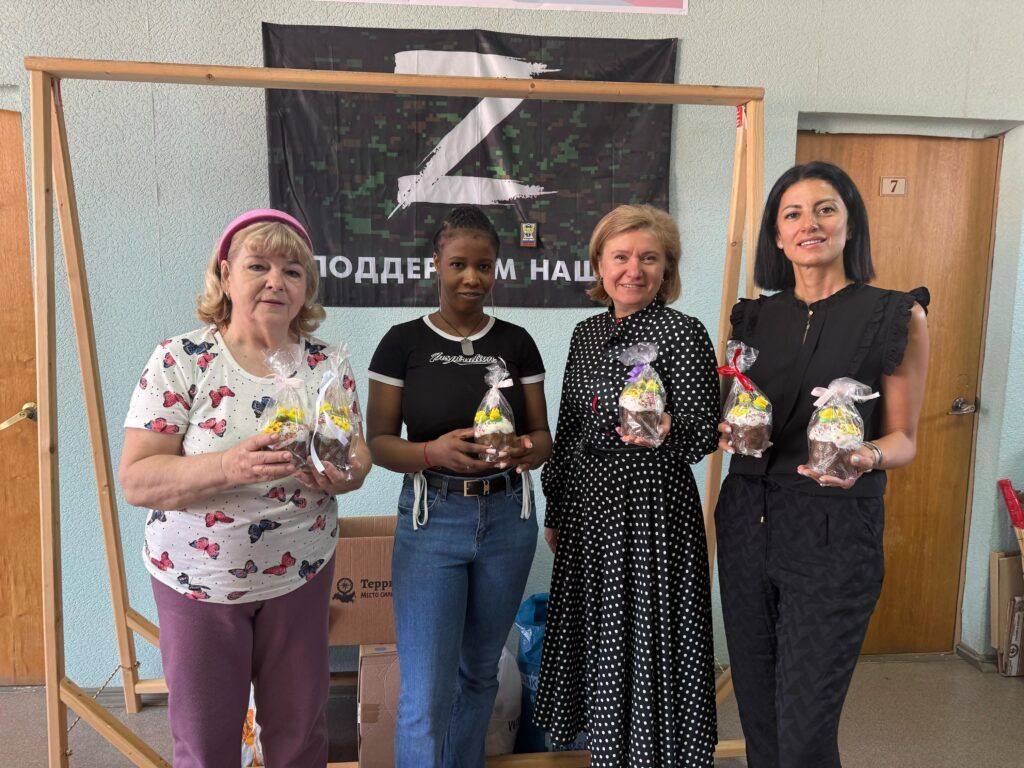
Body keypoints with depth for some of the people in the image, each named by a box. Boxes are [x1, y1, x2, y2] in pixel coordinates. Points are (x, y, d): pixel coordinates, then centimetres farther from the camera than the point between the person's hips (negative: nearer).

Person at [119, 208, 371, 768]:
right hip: (199, 578, -2)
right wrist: (228, 466, -32)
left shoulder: (326, 364, -3)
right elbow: (135, 480, -15)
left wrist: (339, 474, -23)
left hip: (301, 573, 2)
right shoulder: (180, 360, -12)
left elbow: (358, 456, 1)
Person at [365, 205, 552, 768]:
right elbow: (378, 442, -4)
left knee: (479, 673, 19)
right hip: (431, 521, -3)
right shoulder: (403, 342, -4)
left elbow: (542, 433, 5)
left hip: (507, 520, 3)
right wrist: (434, 452, -24)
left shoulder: (516, 342, 3)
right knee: (425, 695, -5)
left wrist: (527, 450, -19)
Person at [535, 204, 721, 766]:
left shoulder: (682, 332, -10)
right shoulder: (587, 332, 8)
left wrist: (666, 430, -33)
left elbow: (705, 433, -11)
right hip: (588, 507, 7)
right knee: (595, 633, 17)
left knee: (645, 638, 4)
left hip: (652, 507, -6)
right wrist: (555, 512, 16)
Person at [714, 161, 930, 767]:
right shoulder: (756, 316, 8)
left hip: (834, 530, -4)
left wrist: (868, 458, -21)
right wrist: (731, 431, -7)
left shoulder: (898, 316, -3)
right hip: (746, 521, 4)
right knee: (757, 713, 15)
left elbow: (903, 439, 0)